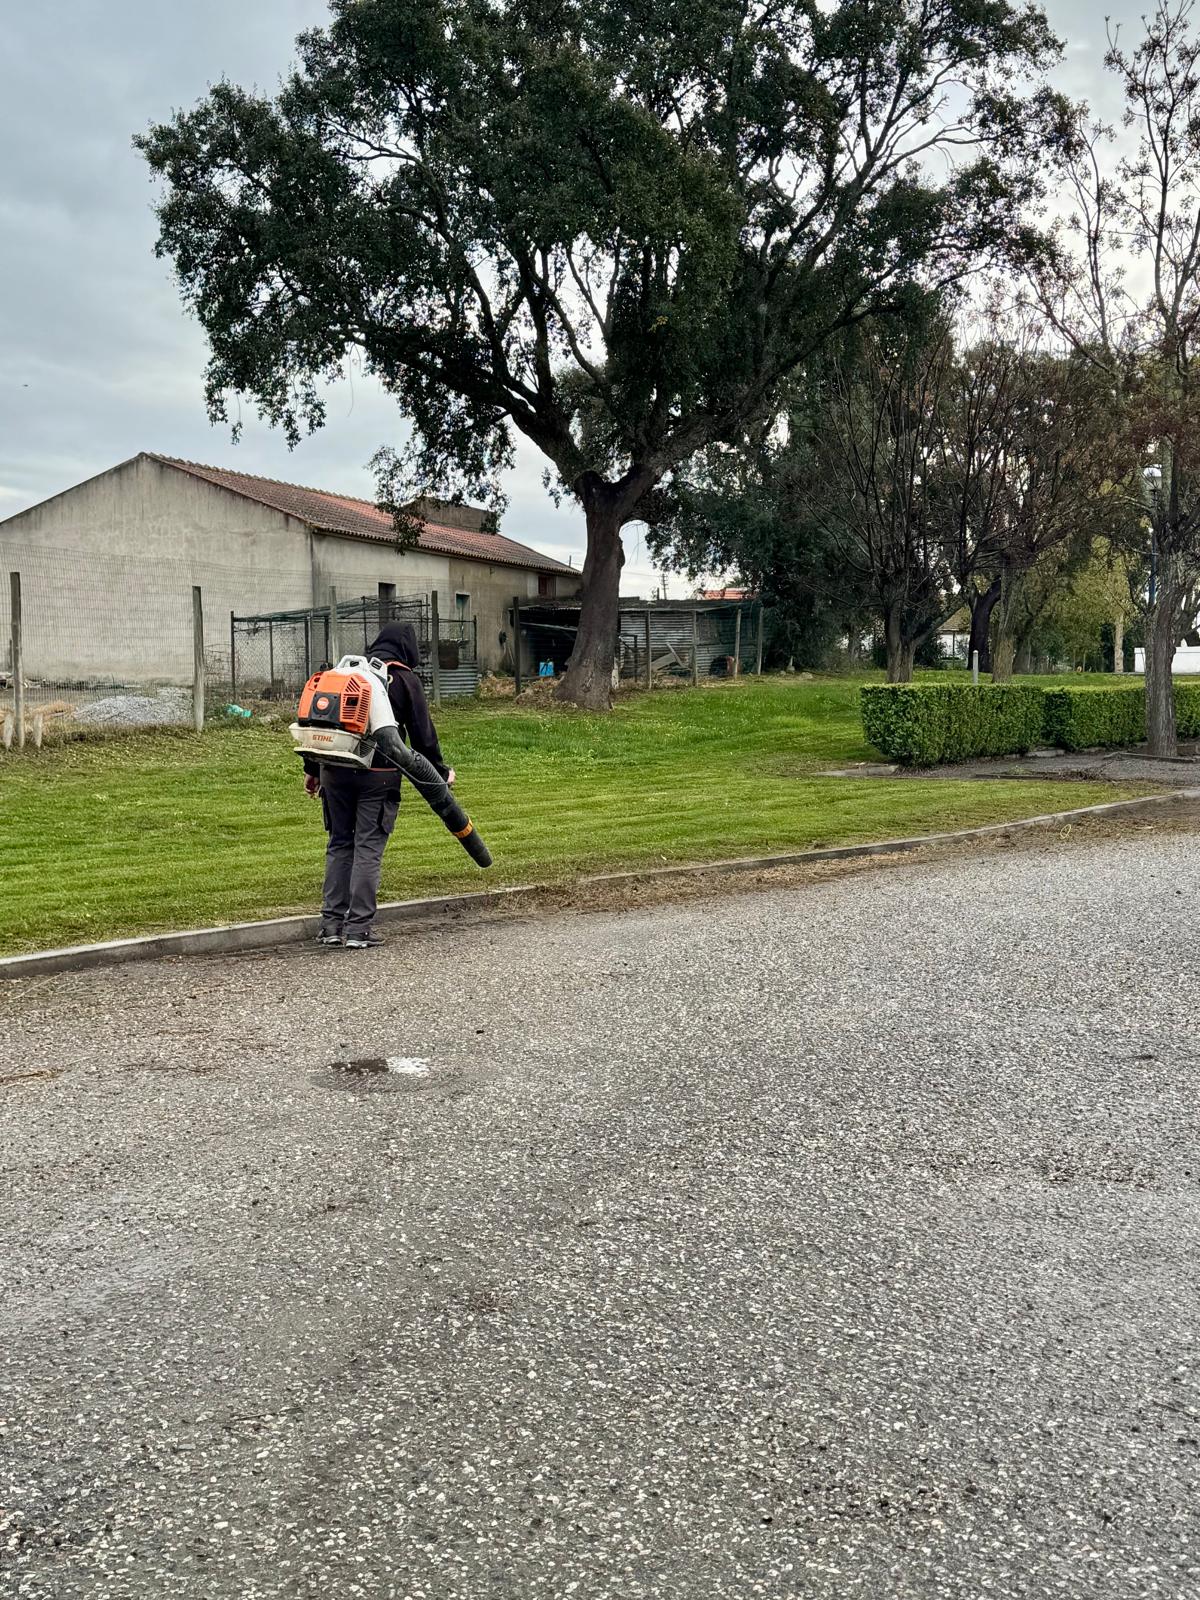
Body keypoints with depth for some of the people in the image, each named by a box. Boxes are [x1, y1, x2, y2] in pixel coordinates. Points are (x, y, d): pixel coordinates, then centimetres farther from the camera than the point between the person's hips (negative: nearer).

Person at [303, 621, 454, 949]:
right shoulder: (404, 679, 1)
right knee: (368, 849, 0)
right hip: (378, 775, -4)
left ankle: (331, 925, 13)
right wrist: (440, 772, 15)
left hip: (334, 771, 4)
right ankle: (359, 929, -1)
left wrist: (312, 768, 23)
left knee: (339, 845, 13)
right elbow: (422, 732, 3)